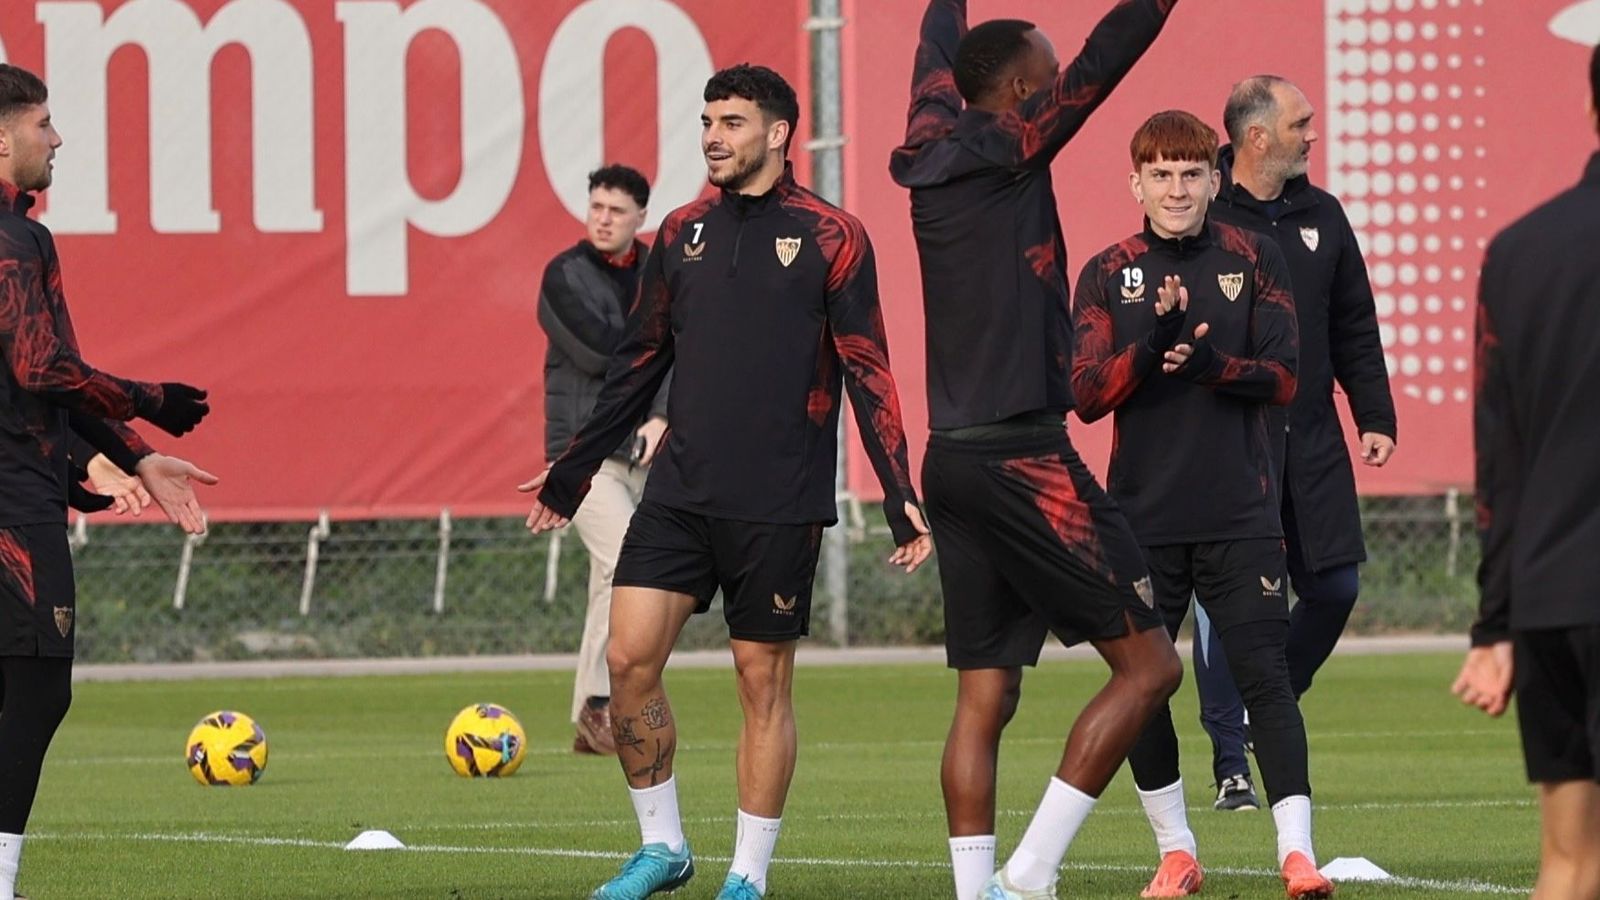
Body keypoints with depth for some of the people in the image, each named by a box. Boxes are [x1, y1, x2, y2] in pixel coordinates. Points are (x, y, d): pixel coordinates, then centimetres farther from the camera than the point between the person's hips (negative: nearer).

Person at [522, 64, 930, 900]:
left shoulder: (830, 237, -2)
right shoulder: (683, 234, 11)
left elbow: (869, 376, -2)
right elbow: (638, 363, 19)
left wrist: (901, 499, -8)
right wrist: (572, 470, 19)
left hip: (778, 506, -4)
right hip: (680, 490, 4)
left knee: (763, 683, 1)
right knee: (629, 659, -5)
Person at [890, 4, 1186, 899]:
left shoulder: (933, 148, 10)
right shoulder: (1004, 152, -9)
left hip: (954, 457, 9)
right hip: (1024, 456, -9)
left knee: (985, 699, 8)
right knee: (1148, 664, -3)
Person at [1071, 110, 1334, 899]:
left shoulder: (1253, 262, 3)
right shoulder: (1109, 275, 4)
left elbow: (1281, 378, -3)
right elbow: (1086, 394, -4)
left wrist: (1208, 363, -22)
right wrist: (1152, 343, -20)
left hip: (1240, 514, -1)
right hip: (1143, 515, 1)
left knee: (1263, 673, -8)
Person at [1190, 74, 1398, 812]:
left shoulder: (1320, 217, 11)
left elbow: (1355, 328, 16)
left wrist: (1375, 417, 10)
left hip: (1310, 445, 6)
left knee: (1334, 589, 5)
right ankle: (1232, 763, 1)